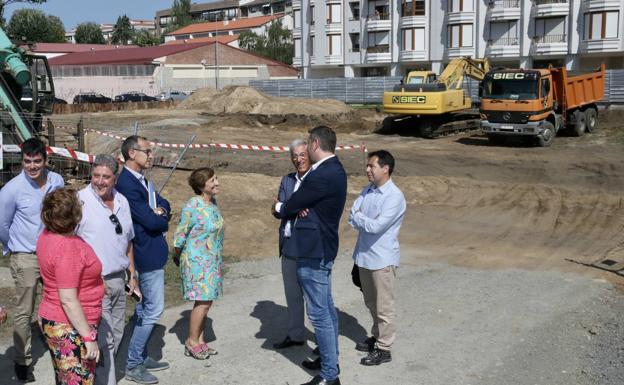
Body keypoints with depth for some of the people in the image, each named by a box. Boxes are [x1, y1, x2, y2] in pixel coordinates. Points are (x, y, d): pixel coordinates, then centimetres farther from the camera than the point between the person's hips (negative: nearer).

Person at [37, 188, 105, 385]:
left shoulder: (48, 235, 1)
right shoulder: (67, 248, -26)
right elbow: (68, 300, -26)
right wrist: (89, 337, -22)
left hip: (52, 319, 9)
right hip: (70, 327, -9)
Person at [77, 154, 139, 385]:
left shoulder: (122, 201, 9)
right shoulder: (81, 200, -12)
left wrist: (132, 275, 18)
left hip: (119, 279, 7)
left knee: (117, 334, 15)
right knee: (104, 339, -5)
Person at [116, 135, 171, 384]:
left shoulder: (141, 180, 10)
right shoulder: (127, 184, -22)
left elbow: (164, 205, 10)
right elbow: (151, 222, -23)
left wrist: (159, 211, -12)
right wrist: (163, 219, -2)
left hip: (149, 253, 10)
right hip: (148, 254, -10)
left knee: (144, 308, 17)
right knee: (154, 308, -4)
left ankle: (141, 358, 29)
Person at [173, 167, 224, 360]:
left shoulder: (213, 203, 5)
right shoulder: (192, 206, -18)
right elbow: (180, 235, -10)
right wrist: (179, 257, 2)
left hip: (212, 260, 7)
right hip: (197, 261, -7)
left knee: (206, 301, 10)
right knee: (203, 301, -6)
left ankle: (199, 339, 21)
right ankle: (192, 341, 9)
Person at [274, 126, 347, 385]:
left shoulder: (321, 175, -23)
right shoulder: (334, 170, 10)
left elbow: (292, 205, -14)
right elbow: (304, 202, 12)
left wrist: (279, 208, 7)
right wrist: (297, 208, -10)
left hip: (314, 252, -11)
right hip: (324, 247, 11)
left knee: (319, 314, -3)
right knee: (327, 308, 20)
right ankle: (330, 358, 33)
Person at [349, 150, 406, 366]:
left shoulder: (394, 197, -19)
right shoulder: (367, 190, 5)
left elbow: (377, 226, -24)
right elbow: (352, 217, 0)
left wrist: (358, 218, -10)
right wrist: (365, 222, -17)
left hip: (382, 258, -8)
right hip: (364, 255, 8)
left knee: (383, 306, 4)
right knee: (371, 303, 21)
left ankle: (384, 349, 15)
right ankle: (376, 336, 37)